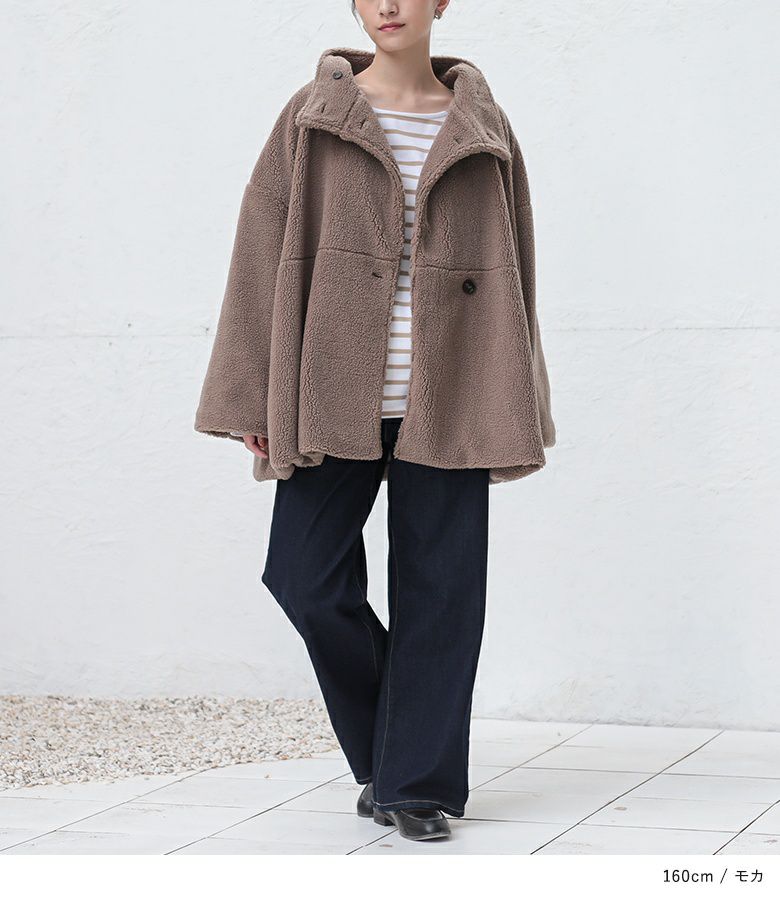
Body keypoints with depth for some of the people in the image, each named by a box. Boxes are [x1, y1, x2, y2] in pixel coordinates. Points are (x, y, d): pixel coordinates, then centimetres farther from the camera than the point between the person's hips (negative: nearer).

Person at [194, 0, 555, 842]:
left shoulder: (481, 127, 9)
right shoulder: (312, 118, 6)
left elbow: (512, 270, 11)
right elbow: (263, 254, 3)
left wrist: (518, 411, 9)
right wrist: (253, 396, -4)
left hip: (444, 397, 1)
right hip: (336, 389, 0)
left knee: (437, 585, 0)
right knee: (305, 573, -6)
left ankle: (418, 781, 11)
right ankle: (383, 748, 19)